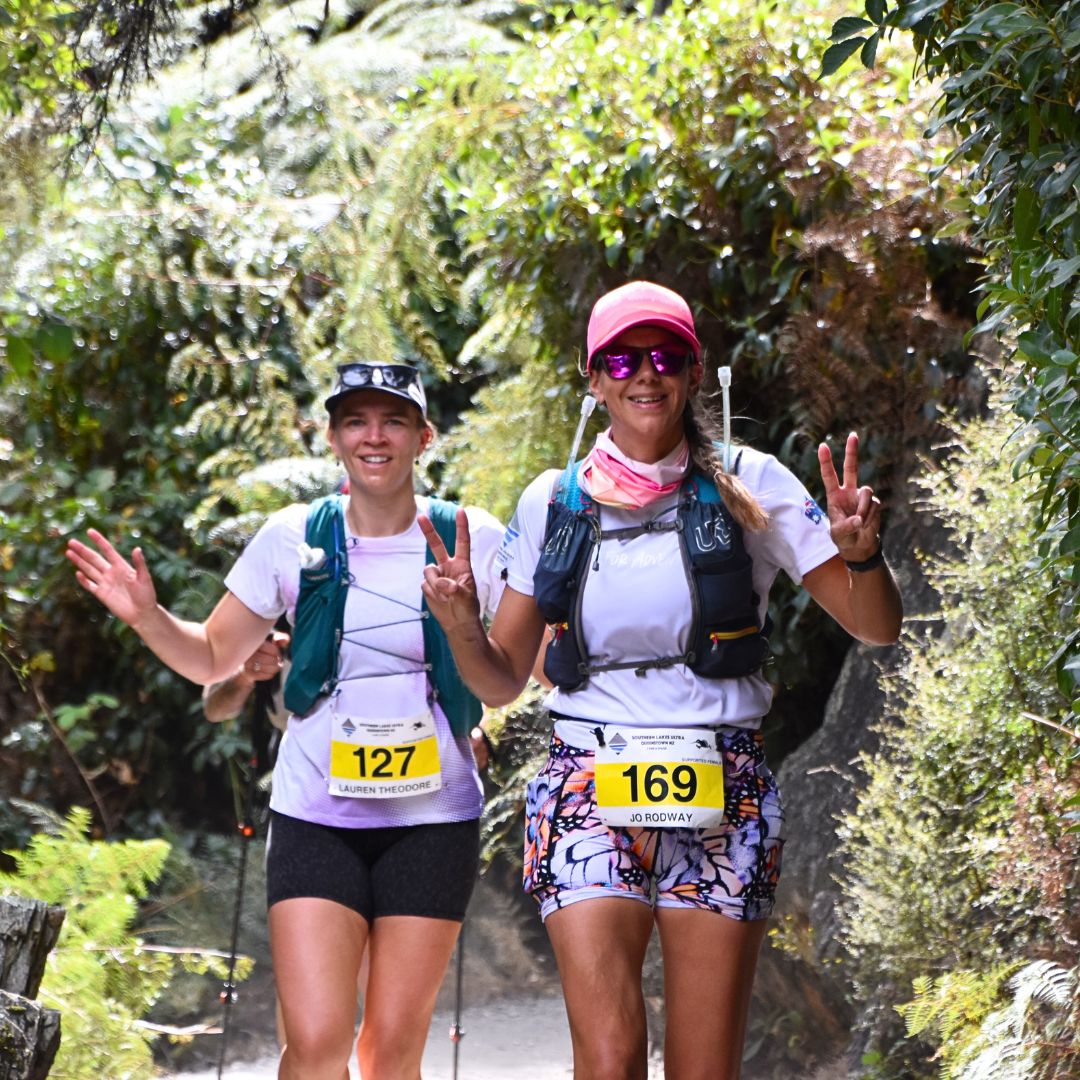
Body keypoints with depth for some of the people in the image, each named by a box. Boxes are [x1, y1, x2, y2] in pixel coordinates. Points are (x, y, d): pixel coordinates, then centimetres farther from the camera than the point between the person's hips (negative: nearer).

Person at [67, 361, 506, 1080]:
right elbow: (213, 658, 11)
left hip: (432, 820, 0)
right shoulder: (294, 539, 1)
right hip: (317, 817, 0)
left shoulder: (471, 539, -3)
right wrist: (147, 616, -7)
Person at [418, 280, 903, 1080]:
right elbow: (501, 681, 12)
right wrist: (461, 624, -9)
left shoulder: (748, 487, 2)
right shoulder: (554, 503, 7)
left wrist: (861, 554, -20)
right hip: (590, 798, 0)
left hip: (721, 803, 0)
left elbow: (876, 627, 1)